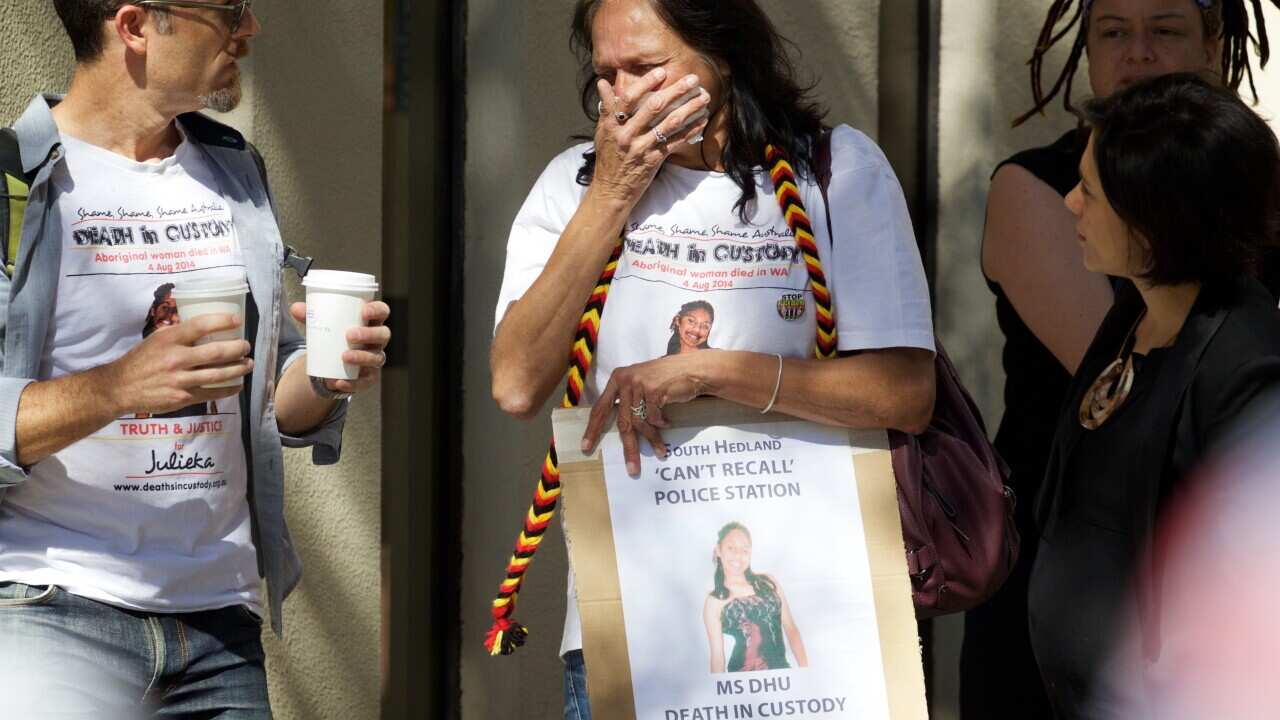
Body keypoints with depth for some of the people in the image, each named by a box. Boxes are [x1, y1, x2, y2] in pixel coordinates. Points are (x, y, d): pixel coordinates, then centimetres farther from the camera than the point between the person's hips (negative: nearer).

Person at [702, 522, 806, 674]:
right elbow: (717, 654, 2)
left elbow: (791, 629, 11)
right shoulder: (715, 601, 3)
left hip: (782, 671, 2)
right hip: (744, 678, -2)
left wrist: (805, 671, 2)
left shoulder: (768, 583, 10)